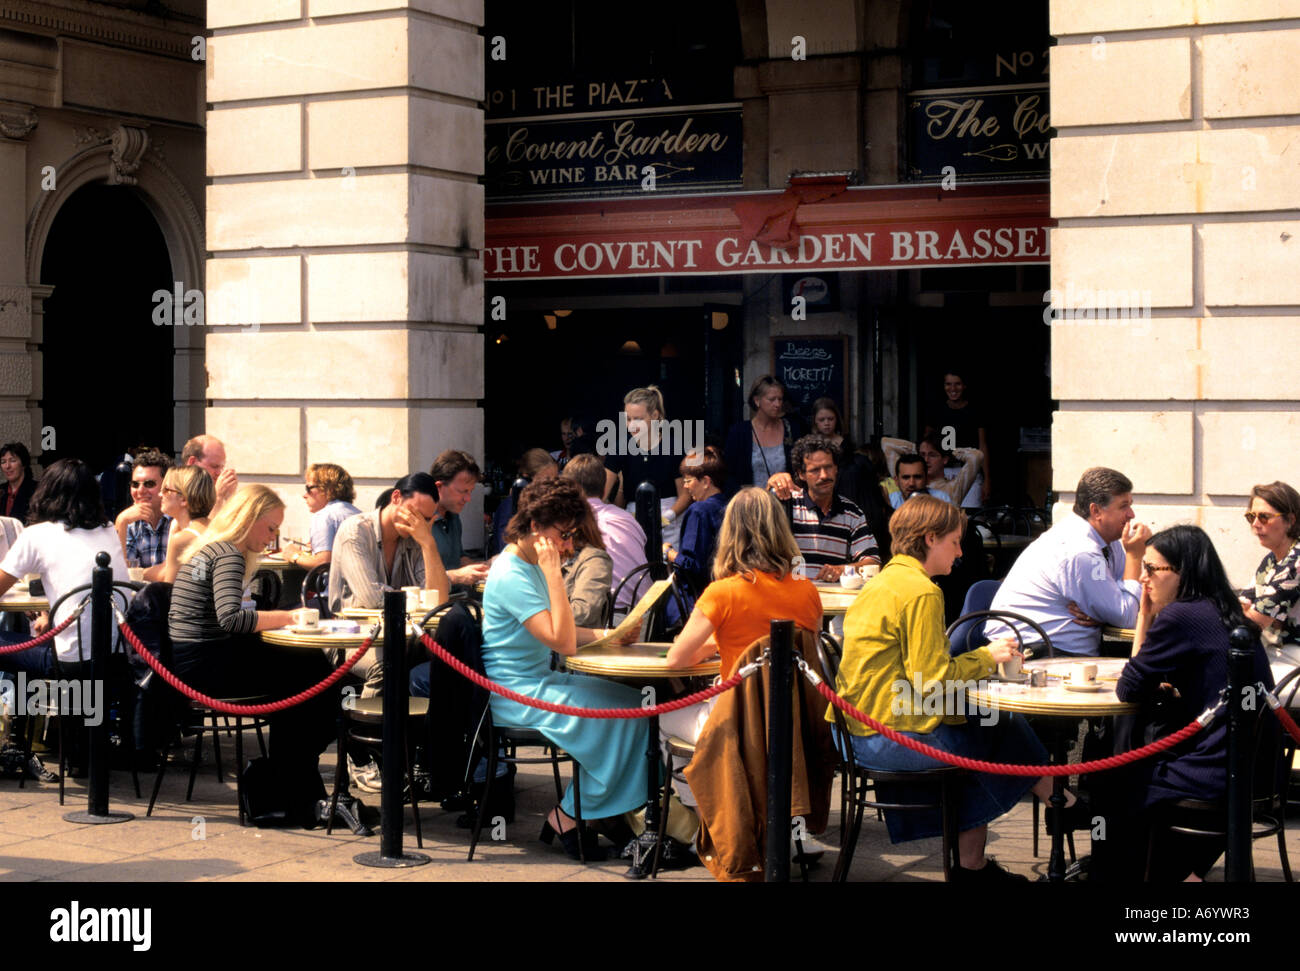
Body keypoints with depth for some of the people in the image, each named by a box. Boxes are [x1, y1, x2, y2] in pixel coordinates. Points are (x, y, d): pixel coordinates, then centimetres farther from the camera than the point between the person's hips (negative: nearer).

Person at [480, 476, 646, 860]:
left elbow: (561, 633, 18)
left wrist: (605, 635, 1)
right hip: (518, 694, -10)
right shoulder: (511, 576, -21)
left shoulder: (531, 566, 12)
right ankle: (567, 819, -5)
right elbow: (564, 643, -27)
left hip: (540, 681, 10)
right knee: (623, 715, -18)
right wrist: (554, 574, -27)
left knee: (632, 699, -4)